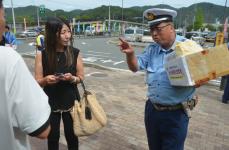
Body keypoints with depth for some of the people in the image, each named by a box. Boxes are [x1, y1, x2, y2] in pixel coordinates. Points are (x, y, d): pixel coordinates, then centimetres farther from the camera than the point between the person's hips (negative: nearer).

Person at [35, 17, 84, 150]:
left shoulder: (75, 53, -9)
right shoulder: (42, 55, -10)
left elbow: (81, 78, -1)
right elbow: (38, 82, -4)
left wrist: (72, 78, -22)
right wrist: (46, 80, -26)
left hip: (71, 101, 0)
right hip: (50, 103, 0)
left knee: (71, 135, 14)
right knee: (52, 136, 15)